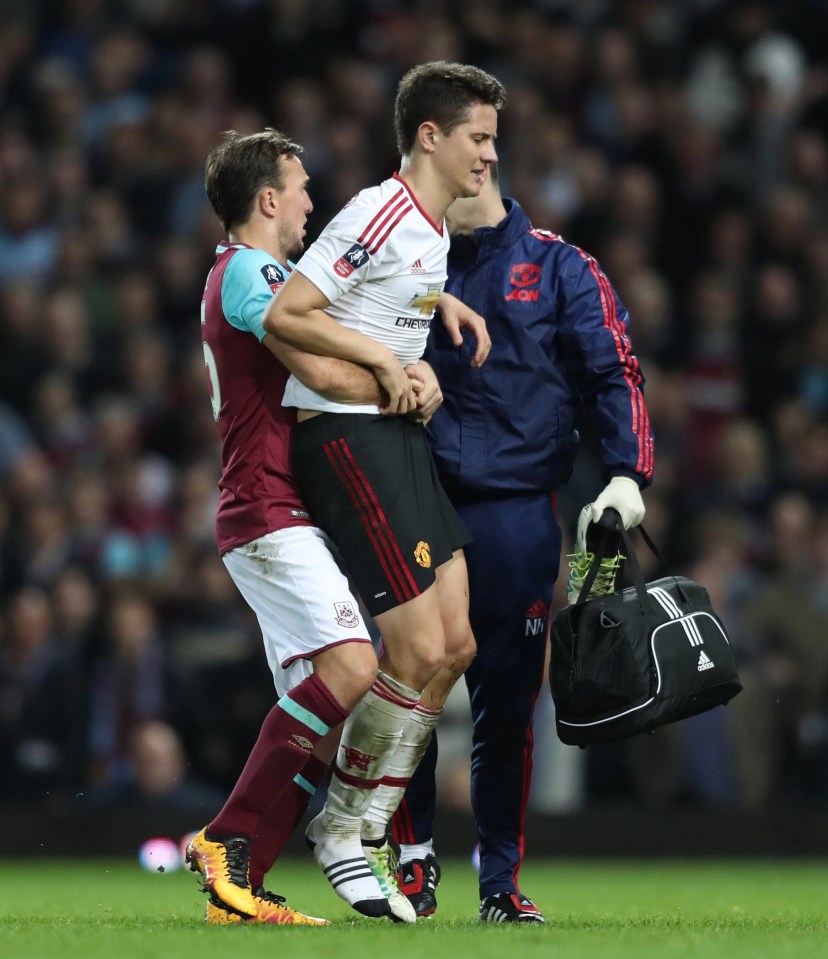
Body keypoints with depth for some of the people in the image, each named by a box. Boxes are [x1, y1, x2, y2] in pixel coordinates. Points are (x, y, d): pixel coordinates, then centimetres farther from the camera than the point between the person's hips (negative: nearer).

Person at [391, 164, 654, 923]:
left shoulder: (558, 269, 6)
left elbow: (614, 373, 1)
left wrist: (625, 474, -11)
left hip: (516, 513, -2)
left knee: (507, 704, 1)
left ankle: (500, 882, 10)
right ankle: (414, 860, 13)